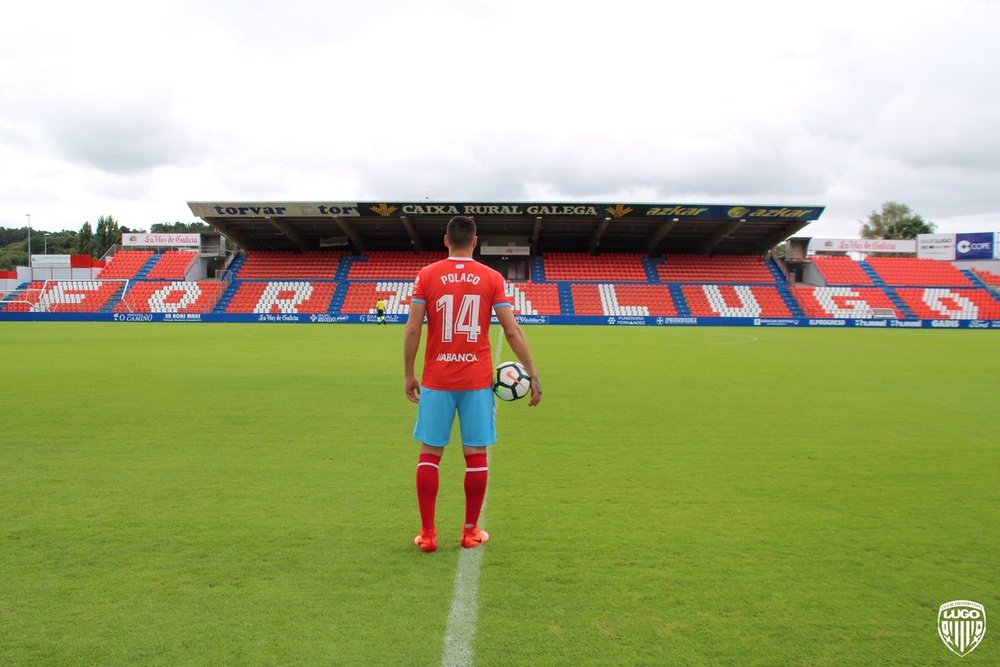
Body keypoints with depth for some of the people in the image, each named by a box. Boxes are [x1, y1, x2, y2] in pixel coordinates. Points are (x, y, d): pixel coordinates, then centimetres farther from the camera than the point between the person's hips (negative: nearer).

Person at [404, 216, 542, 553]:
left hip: (436, 380, 0)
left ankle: (427, 534, 11)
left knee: (430, 453, 7)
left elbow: (412, 329, -3)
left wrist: (409, 375, 6)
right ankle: (471, 531, 17)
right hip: (477, 381, 0)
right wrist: (533, 374, 2)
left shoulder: (427, 275, 0)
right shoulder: (492, 278, 1)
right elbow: (512, 330, -3)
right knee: (476, 455, 8)